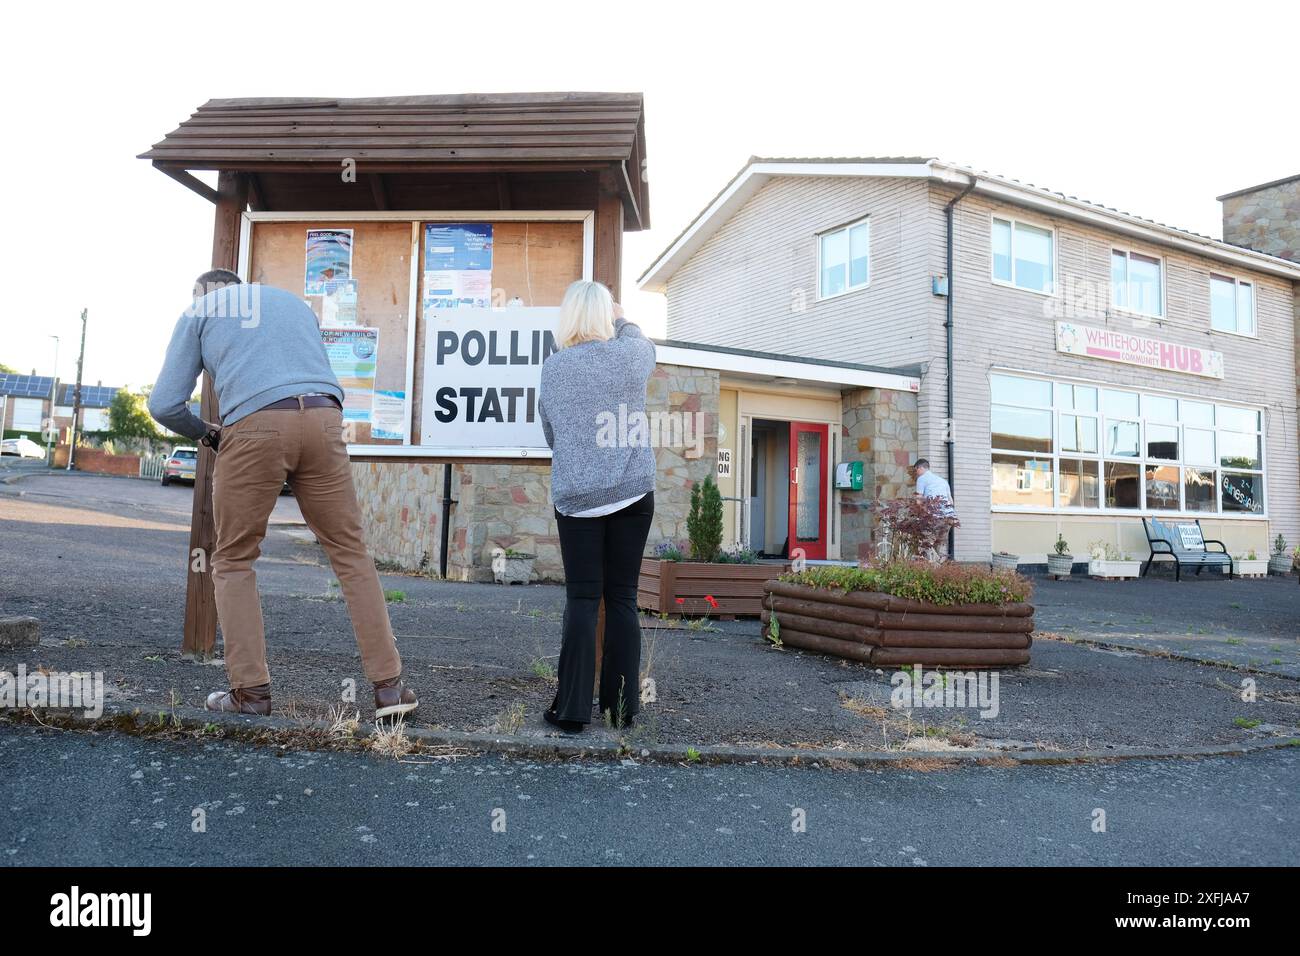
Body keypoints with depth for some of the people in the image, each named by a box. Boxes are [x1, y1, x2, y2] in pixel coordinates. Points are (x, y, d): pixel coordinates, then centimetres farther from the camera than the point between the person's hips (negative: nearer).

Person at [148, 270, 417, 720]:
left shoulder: (198, 312, 21)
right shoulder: (294, 301, 33)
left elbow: (164, 404, 12)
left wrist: (206, 433, 31)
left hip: (255, 426, -3)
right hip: (324, 421, 3)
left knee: (233, 560, 12)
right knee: (350, 552, 5)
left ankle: (250, 690, 7)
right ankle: (388, 686, 2)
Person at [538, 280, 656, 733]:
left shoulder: (552, 368, 3)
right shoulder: (630, 354, 0)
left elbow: (551, 434, 12)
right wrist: (622, 320, 41)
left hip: (576, 496, 0)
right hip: (632, 492, 0)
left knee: (581, 599, 3)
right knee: (622, 598, 5)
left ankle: (573, 708, 2)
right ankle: (622, 706, 10)